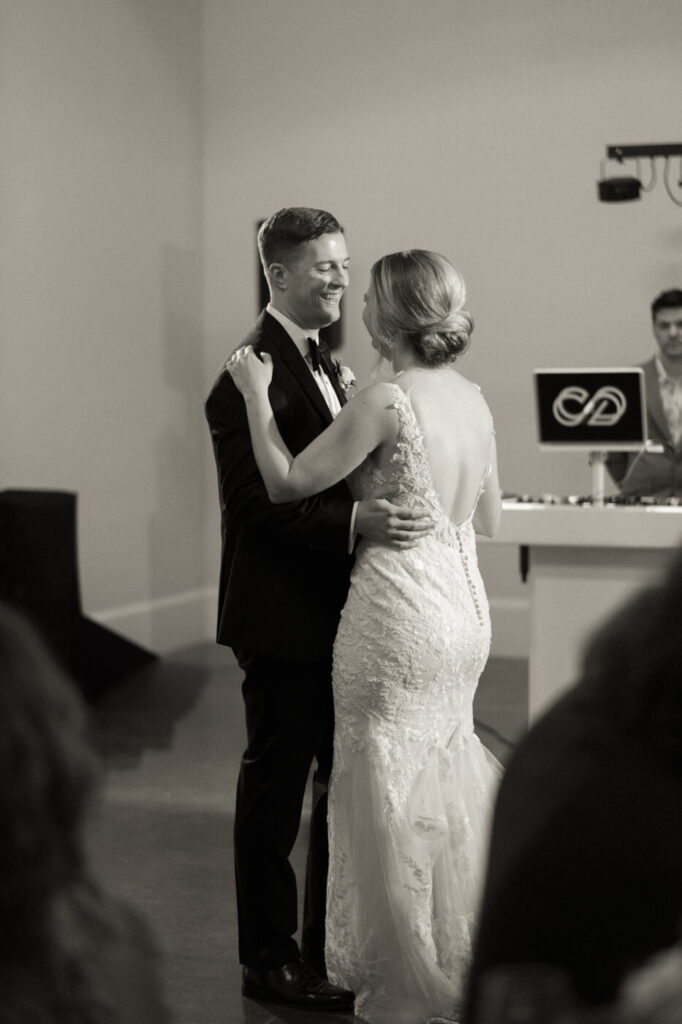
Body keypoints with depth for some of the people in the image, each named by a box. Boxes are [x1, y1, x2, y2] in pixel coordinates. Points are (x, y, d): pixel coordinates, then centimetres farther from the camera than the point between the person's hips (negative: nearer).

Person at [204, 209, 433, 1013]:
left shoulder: (320, 363, 14)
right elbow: (255, 500, -24)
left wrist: (380, 514, 8)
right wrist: (355, 520, -33)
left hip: (331, 613, 9)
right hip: (282, 616, -9)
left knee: (342, 781, 16)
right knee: (276, 786, 3)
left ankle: (330, 945, 30)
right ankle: (269, 960, 16)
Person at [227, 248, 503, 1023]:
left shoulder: (386, 401, -17)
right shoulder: (474, 400, 6)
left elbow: (287, 483, -13)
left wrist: (255, 392, -3)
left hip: (399, 617, -8)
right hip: (464, 611, 8)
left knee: (390, 795, 5)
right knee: (444, 786, 19)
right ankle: (453, 958, 31)